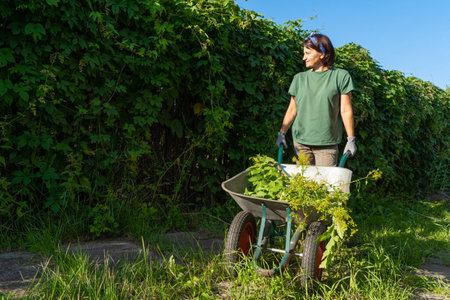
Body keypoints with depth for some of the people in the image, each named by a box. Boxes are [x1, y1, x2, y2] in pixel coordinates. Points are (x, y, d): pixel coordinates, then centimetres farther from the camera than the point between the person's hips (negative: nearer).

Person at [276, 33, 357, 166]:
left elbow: (345, 110, 1)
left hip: (327, 143, -2)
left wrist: (351, 140, -1)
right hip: (300, 141, 3)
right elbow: (292, 109, 13)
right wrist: (282, 133, 8)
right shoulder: (299, 78, 10)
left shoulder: (340, 76, 2)